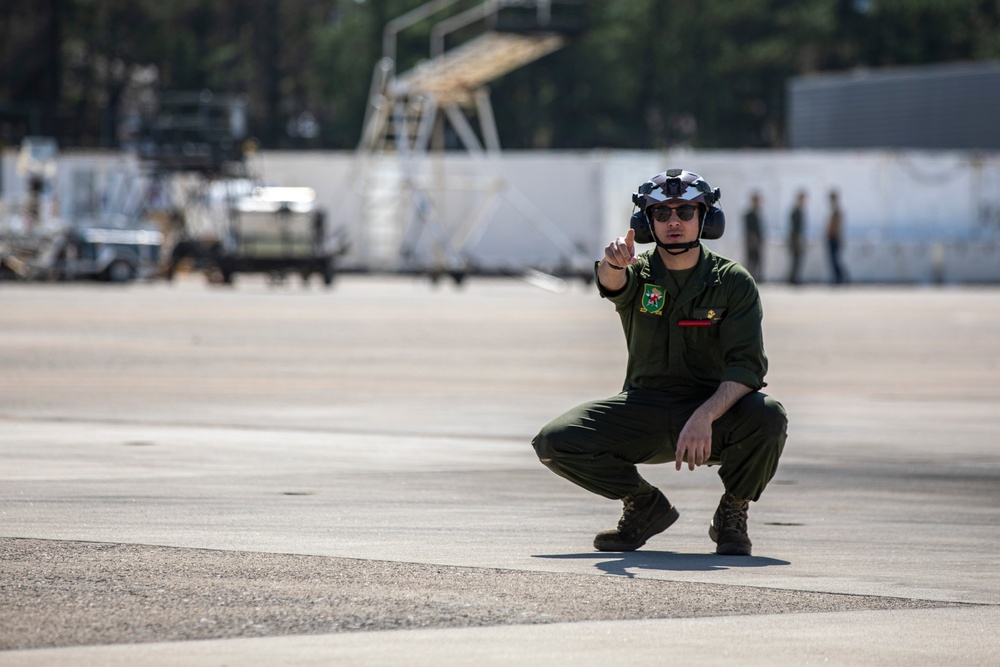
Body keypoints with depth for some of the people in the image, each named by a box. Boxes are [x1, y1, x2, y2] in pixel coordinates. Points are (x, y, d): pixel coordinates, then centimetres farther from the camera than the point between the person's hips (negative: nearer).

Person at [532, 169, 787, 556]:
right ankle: (645, 506, 7)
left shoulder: (733, 282, -7)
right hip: (644, 410, 2)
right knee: (553, 443, -19)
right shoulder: (638, 273, -3)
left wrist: (704, 417, -35)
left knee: (768, 418, -35)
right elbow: (612, 283, -30)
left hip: (716, 409, -2)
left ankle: (732, 514, -4)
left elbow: (747, 366, -17)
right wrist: (613, 262, -56)